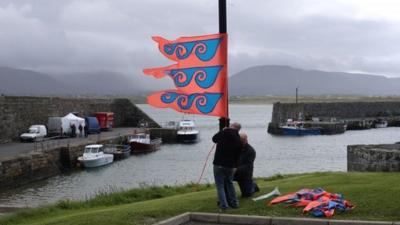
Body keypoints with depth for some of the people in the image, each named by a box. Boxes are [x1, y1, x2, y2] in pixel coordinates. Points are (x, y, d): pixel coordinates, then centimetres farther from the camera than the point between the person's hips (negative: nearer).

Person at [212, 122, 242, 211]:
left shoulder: (223, 133, -11)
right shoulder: (238, 140, 2)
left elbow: (214, 139, 8)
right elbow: (238, 155, 9)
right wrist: (235, 166, 21)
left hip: (219, 164, -4)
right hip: (230, 165, 4)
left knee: (220, 185, 1)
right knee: (230, 184, 22)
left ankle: (223, 205, -5)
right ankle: (234, 203, 26)